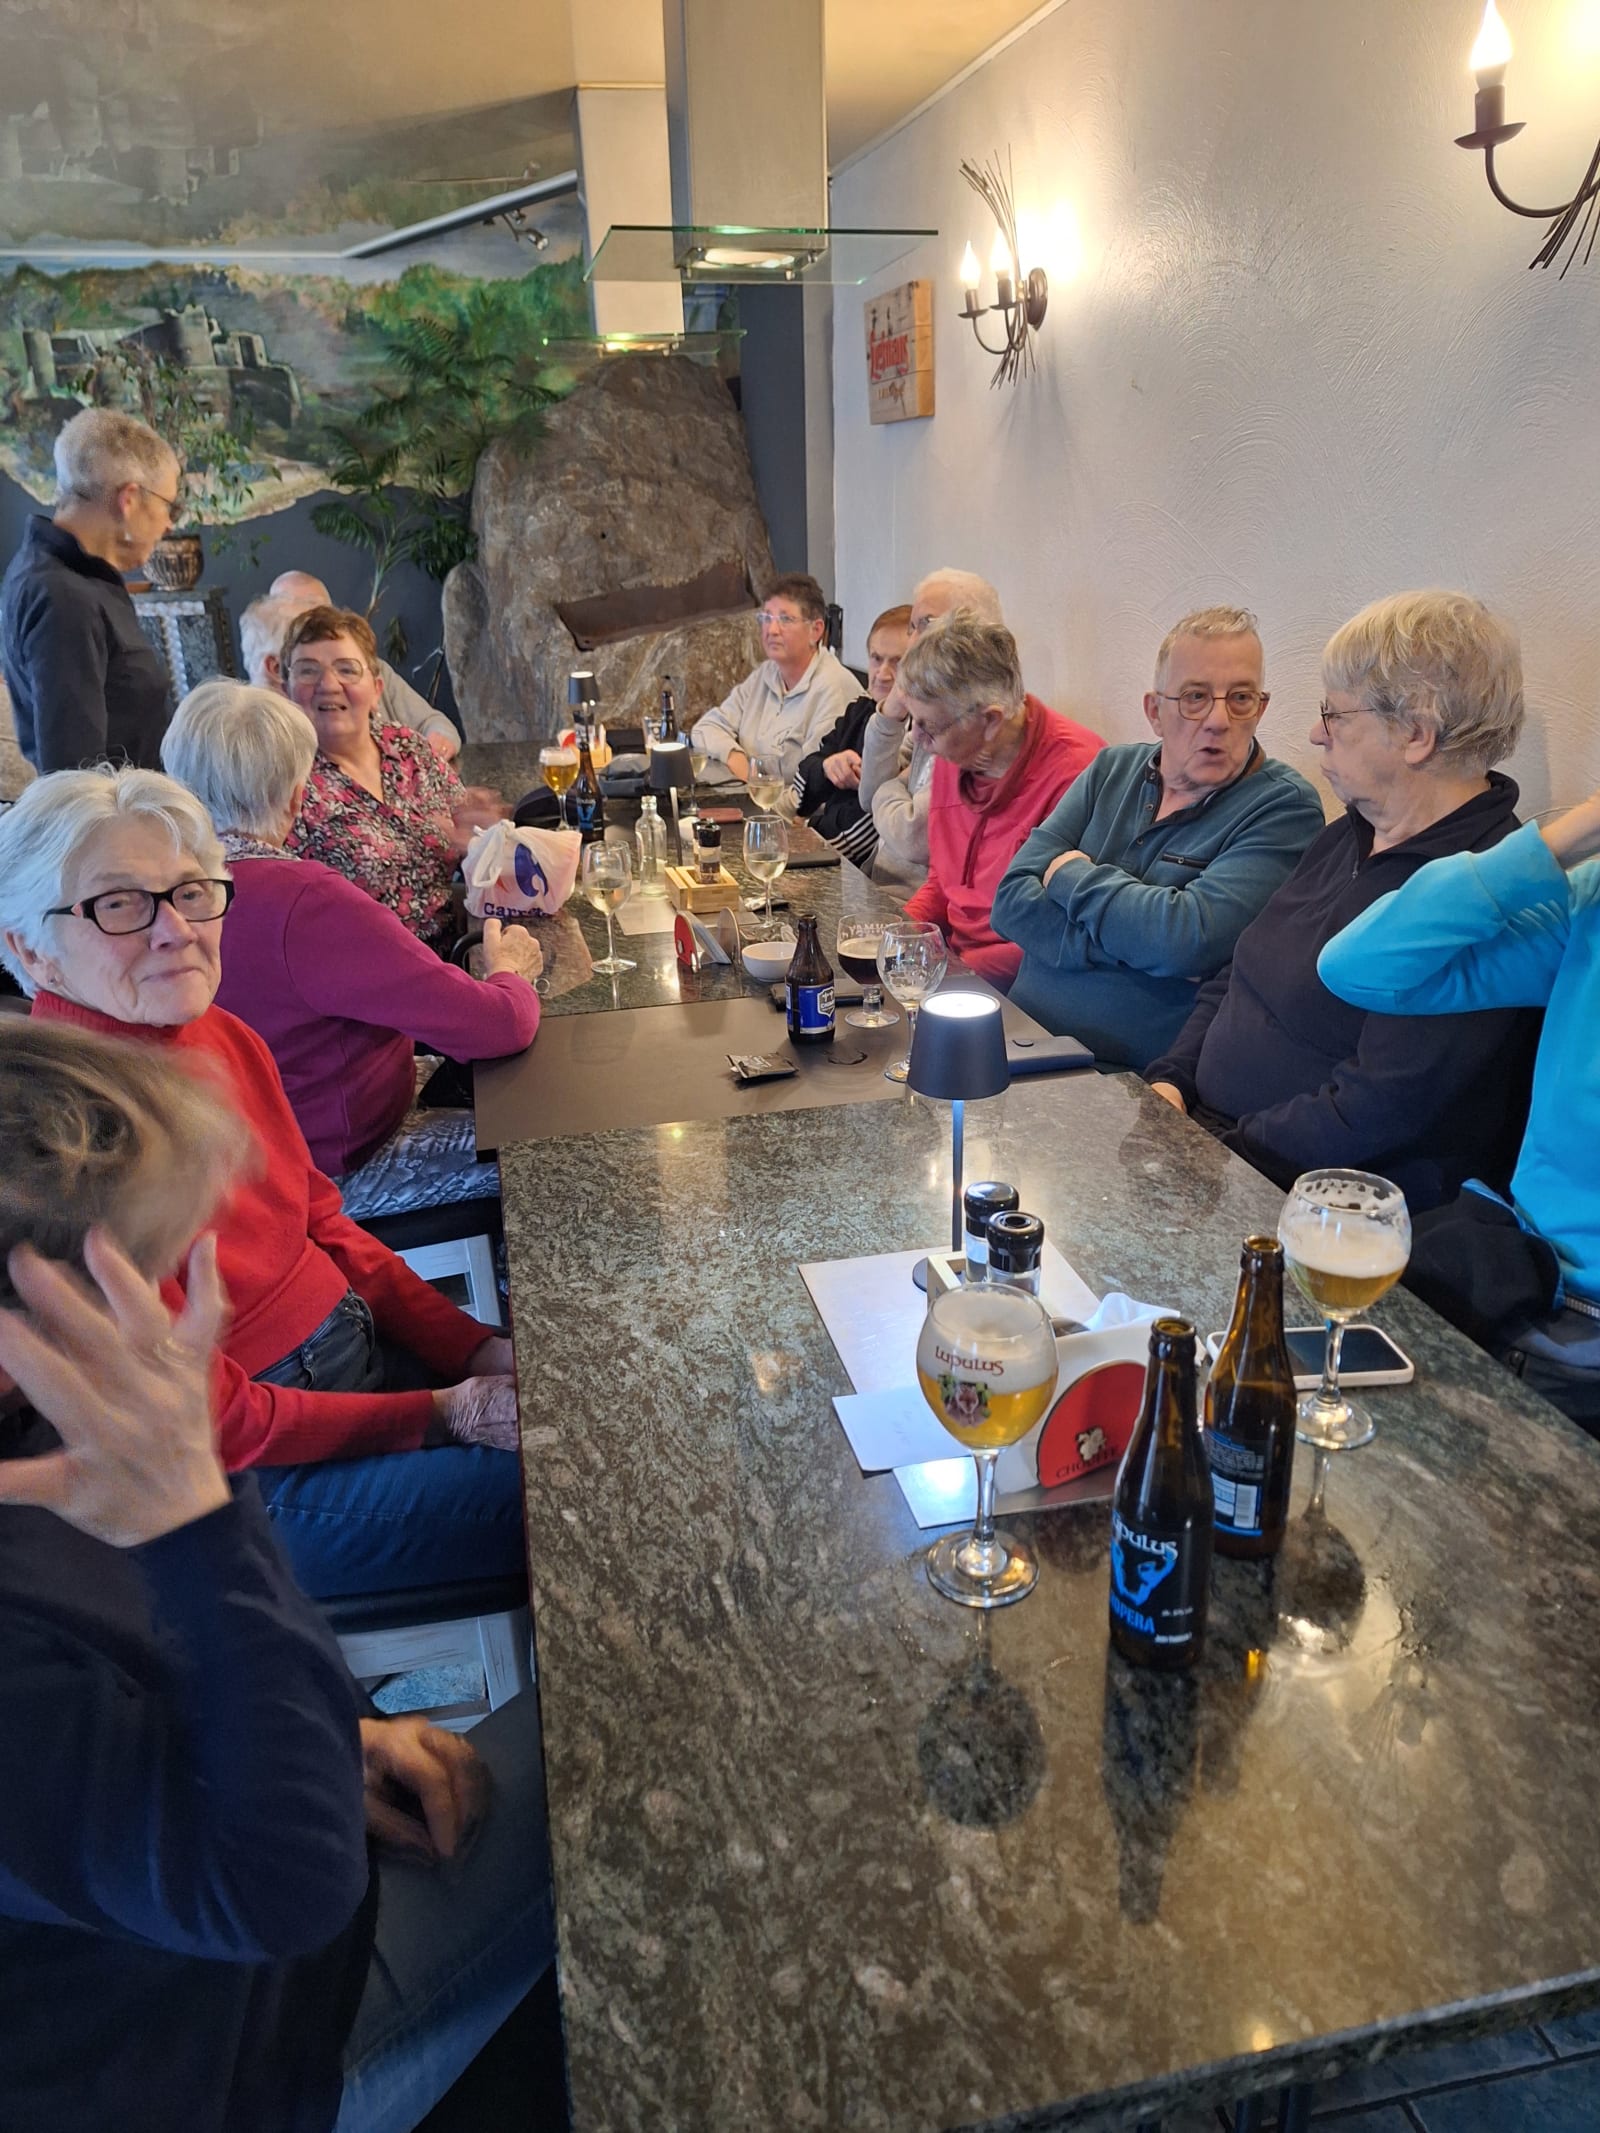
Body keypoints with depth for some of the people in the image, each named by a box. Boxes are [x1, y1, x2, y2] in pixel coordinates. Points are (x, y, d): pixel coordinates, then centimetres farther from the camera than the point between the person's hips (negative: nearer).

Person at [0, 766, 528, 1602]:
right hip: (265, 1487, -7)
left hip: (367, 1351, 8)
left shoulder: (226, 1040, 0)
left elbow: (325, 1229, 8)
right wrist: (440, 1416, -17)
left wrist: (477, 1350, -4)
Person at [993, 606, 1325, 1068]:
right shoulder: (1113, 769, 11)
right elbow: (1012, 900, 1)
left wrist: (1073, 876, -6)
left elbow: (1187, 940, -21)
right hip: (1023, 1035, 5)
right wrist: (1127, 941, -14)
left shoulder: (1284, 807, -5)